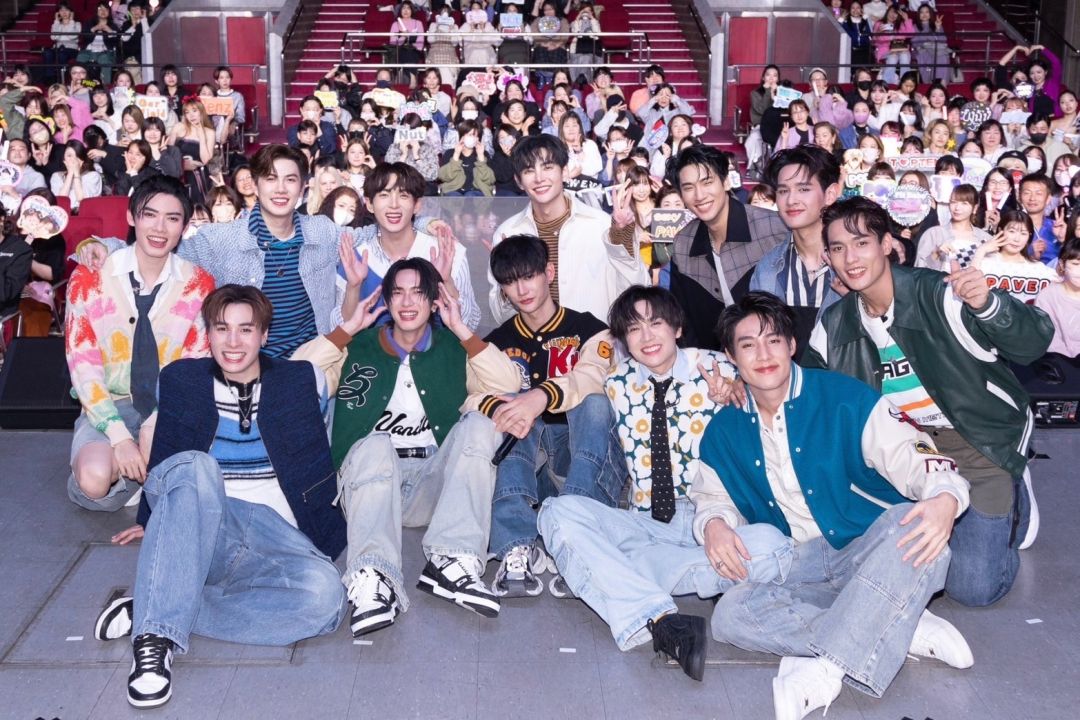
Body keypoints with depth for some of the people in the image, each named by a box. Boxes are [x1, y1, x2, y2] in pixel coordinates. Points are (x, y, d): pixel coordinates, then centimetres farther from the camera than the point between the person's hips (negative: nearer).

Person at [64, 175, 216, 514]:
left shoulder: (200, 284, -2)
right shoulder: (90, 279, -6)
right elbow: (82, 365, -10)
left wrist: (157, 425, -20)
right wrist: (119, 435, -22)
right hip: (110, 404, -1)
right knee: (95, 480, -32)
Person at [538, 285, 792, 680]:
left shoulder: (716, 370, -1)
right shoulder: (618, 382, 7)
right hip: (645, 524, 2)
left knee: (771, 548, -33)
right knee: (560, 512, -24)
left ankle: (610, 572, -27)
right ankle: (659, 619, -38)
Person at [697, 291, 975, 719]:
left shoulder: (845, 399, -3)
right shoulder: (723, 433, 10)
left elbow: (910, 455, -10)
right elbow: (714, 500, 18)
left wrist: (945, 498, -32)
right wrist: (714, 525, -8)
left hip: (878, 559, -3)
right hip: (805, 573, 3)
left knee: (908, 522, -36)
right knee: (731, 614, -26)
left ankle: (825, 669, -39)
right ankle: (906, 632, -25)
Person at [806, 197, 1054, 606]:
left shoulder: (940, 296, -21)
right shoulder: (834, 326, -4)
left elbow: (1034, 344, -23)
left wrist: (988, 305, -44)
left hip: (979, 441, -5)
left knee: (972, 587, -11)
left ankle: (1014, 498, 20)